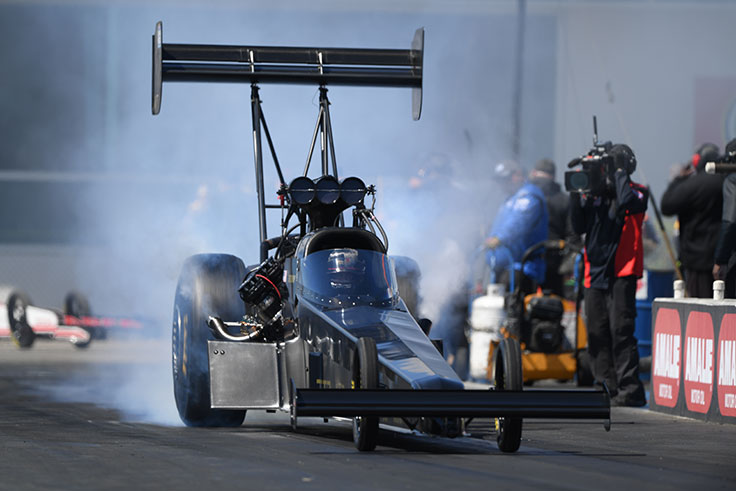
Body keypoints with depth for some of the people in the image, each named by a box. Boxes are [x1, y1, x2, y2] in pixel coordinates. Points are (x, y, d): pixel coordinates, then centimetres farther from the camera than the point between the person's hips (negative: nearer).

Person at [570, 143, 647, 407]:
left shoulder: (637, 192, 1)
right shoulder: (594, 193, 13)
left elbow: (627, 201, -23)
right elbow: (579, 227, 9)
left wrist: (620, 171, -11)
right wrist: (576, 195, -1)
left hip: (621, 272, -6)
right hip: (595, 273, 6)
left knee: (621, 331, -12)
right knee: (597, 334, 7)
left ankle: (630, 390, -12)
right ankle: (607, 388, 14)